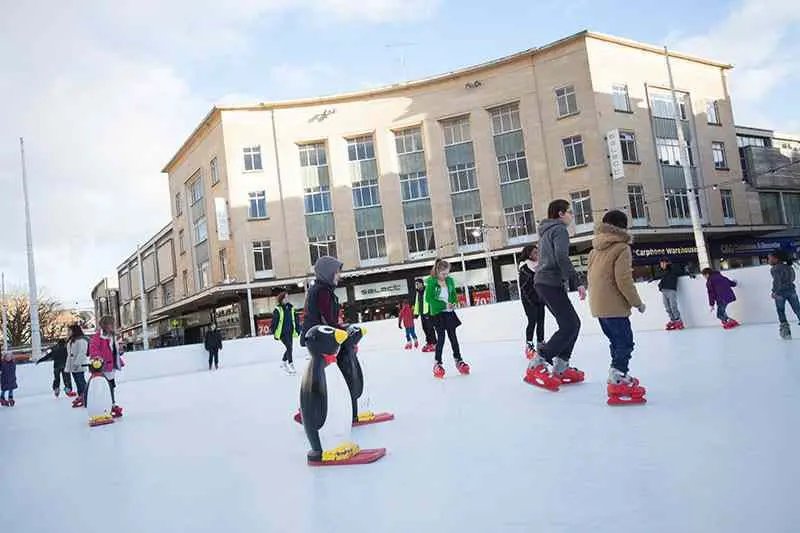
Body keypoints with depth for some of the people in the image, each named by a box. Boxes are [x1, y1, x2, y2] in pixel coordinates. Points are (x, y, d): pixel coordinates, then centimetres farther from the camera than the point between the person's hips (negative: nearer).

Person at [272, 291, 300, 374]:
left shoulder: (291, 308, 8)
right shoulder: (277, 310, -8)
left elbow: (295, 320, 13)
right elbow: (274, 322, -8)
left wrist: (297, 330, 10)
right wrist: (275, 334, -10)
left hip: (290, 332, 6)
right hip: (282, 332, -6)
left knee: (289, 348, 10)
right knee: (289, 347, -14)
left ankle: (283, 362, 32)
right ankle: (291, 364, -7)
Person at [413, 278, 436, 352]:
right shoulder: (417, 293, 17)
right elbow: (416, 303, 25)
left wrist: (430, 311, -18)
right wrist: (416, 313, 21)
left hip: (428, 313, -8)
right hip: (422, 313, 8)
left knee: (430, 328, -9)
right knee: (425, 329, 10)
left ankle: (434, 344, -6)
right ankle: (429, 343, 17)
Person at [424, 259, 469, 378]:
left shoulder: (450, 281, 4)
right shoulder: (431, 282, -12)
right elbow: (428, 298, -15)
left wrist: (453, 303, -8)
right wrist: (444, 305, -18)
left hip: (449, 312, 5)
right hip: (437, 313, -4)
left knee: (453, 336, 9)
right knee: (441, 337, -6)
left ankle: (458, 360, 18)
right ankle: (437, 363, 4)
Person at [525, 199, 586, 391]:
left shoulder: (547, 231, 24)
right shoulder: (559, 229, -6)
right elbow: (562, 258, -21)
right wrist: (577, 282, -21)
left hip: (544, 282, 10)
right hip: (551, 283, -10)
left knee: (572, 323, 12)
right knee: (569, 326, -12)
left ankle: (561, 367, 10)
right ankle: (537, 366, -16)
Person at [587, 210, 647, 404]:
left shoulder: (595, 250, 14)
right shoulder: (622, 248, -10)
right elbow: (624, 280, -16)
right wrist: (637, 302, -7)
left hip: (598, 305, 8)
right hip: (614, 306, -8)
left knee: (616, 341, 19)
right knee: (625, 342, -5)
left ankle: (620, 376, 26)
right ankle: (617, 381, -10)